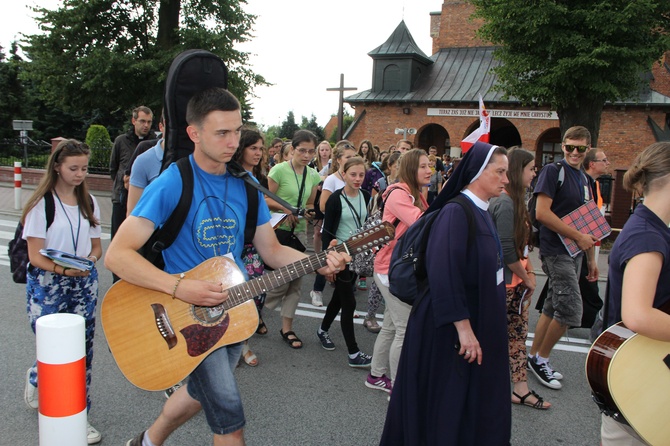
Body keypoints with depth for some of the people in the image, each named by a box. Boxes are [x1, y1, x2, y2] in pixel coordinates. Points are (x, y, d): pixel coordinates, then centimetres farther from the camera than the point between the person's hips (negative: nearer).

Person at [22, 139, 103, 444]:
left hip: (84, 285, 4)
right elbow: (35, 256, -9)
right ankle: (36, 378, 35)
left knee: (82, 352, 2)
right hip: (47, 285, -3)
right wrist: (65, 269, -27)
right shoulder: (41, 204, -6)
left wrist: (89, 260, -9)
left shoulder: (88, 202, 9)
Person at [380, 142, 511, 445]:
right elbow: (444, 272, -28)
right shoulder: (455, 212, -20)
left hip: (478, 322, 9)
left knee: (475, 405, 20)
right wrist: (462, 326, -28)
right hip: (450, 329, -9)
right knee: (446, 405, 6)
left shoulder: (481, 213, 9)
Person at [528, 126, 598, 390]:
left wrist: (591, 258, 18)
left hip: (574, 252, 8)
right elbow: (542, 212, -20)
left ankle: (534, 358, 24)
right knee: (571, 312, -10)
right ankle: (541, 358, 9)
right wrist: (578, 236, -17)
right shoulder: (553, 171, -10)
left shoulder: (584, 179, 15)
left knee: (553, 309, 13)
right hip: (556, 251, -8)